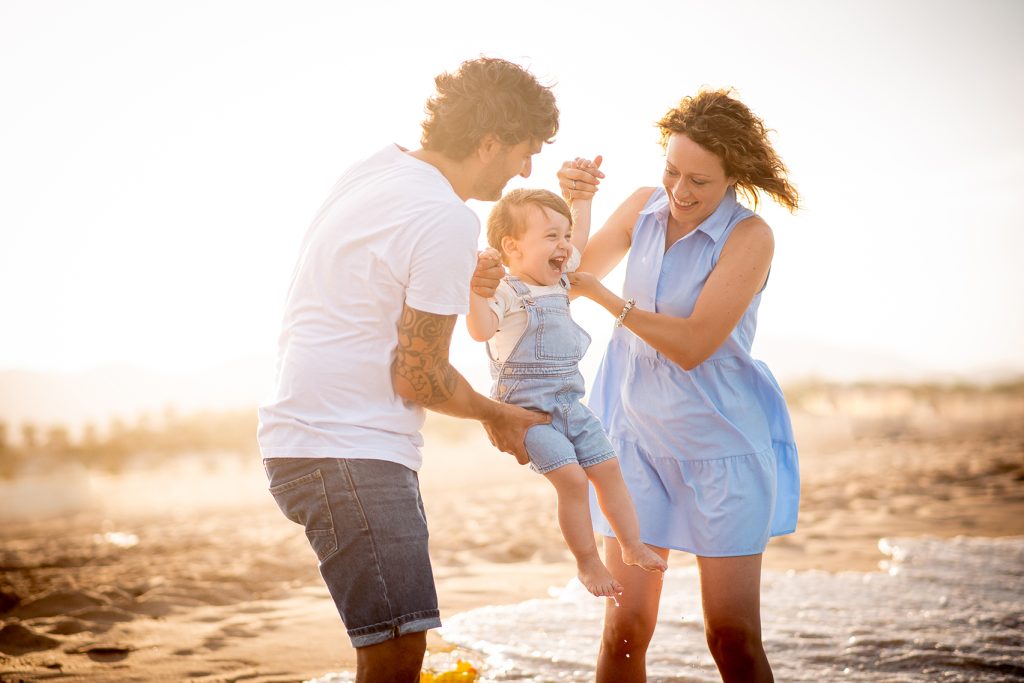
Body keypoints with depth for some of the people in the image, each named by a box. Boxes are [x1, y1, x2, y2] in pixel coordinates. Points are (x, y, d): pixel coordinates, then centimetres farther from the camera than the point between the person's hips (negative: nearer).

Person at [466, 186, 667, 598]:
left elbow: (580, 240, 30)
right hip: (529, 410, -8)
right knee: (571, 479, -15)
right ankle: (588, 564, 0)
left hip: (570, 405, 8)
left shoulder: (558, 279, 11)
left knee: (607, 470, 8)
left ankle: (633, 547, 21)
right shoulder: (505, 294, -15)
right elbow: (481, 330, -33)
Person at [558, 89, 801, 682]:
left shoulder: (749, 237, -15)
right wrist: (575, 204, -9)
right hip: (639, 437, 4)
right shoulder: (644, 207, 1)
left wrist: (604, 296, -19)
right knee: (625, 627, 0)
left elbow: (692, 345, -20)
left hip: (722, 445, -4)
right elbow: (570, 277, 7)